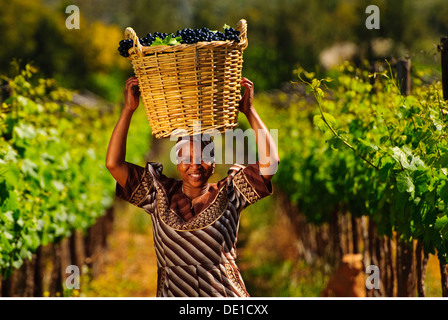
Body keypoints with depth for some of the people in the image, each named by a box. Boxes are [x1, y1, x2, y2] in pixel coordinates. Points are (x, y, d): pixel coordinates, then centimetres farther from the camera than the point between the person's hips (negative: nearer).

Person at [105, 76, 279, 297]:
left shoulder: (228, 194, 6)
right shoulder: (160, 196, 9)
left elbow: (269, 161, -4)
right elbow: (114, 164, 3)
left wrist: (249, 111, -2)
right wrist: (129, 109, 1)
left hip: (225, 294, -1)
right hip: (173, 293, 1)